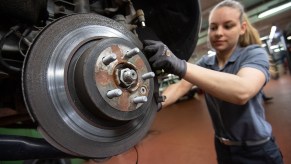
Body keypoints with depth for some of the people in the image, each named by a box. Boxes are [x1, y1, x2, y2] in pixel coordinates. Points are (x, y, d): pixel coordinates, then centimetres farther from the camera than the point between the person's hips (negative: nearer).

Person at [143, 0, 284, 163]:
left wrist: (179, 65, -48)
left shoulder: (254, 53, -16)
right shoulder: (205, 62, 0)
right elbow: (180, 87, -14)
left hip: (257, 151, -4)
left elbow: (242, 91, -37)